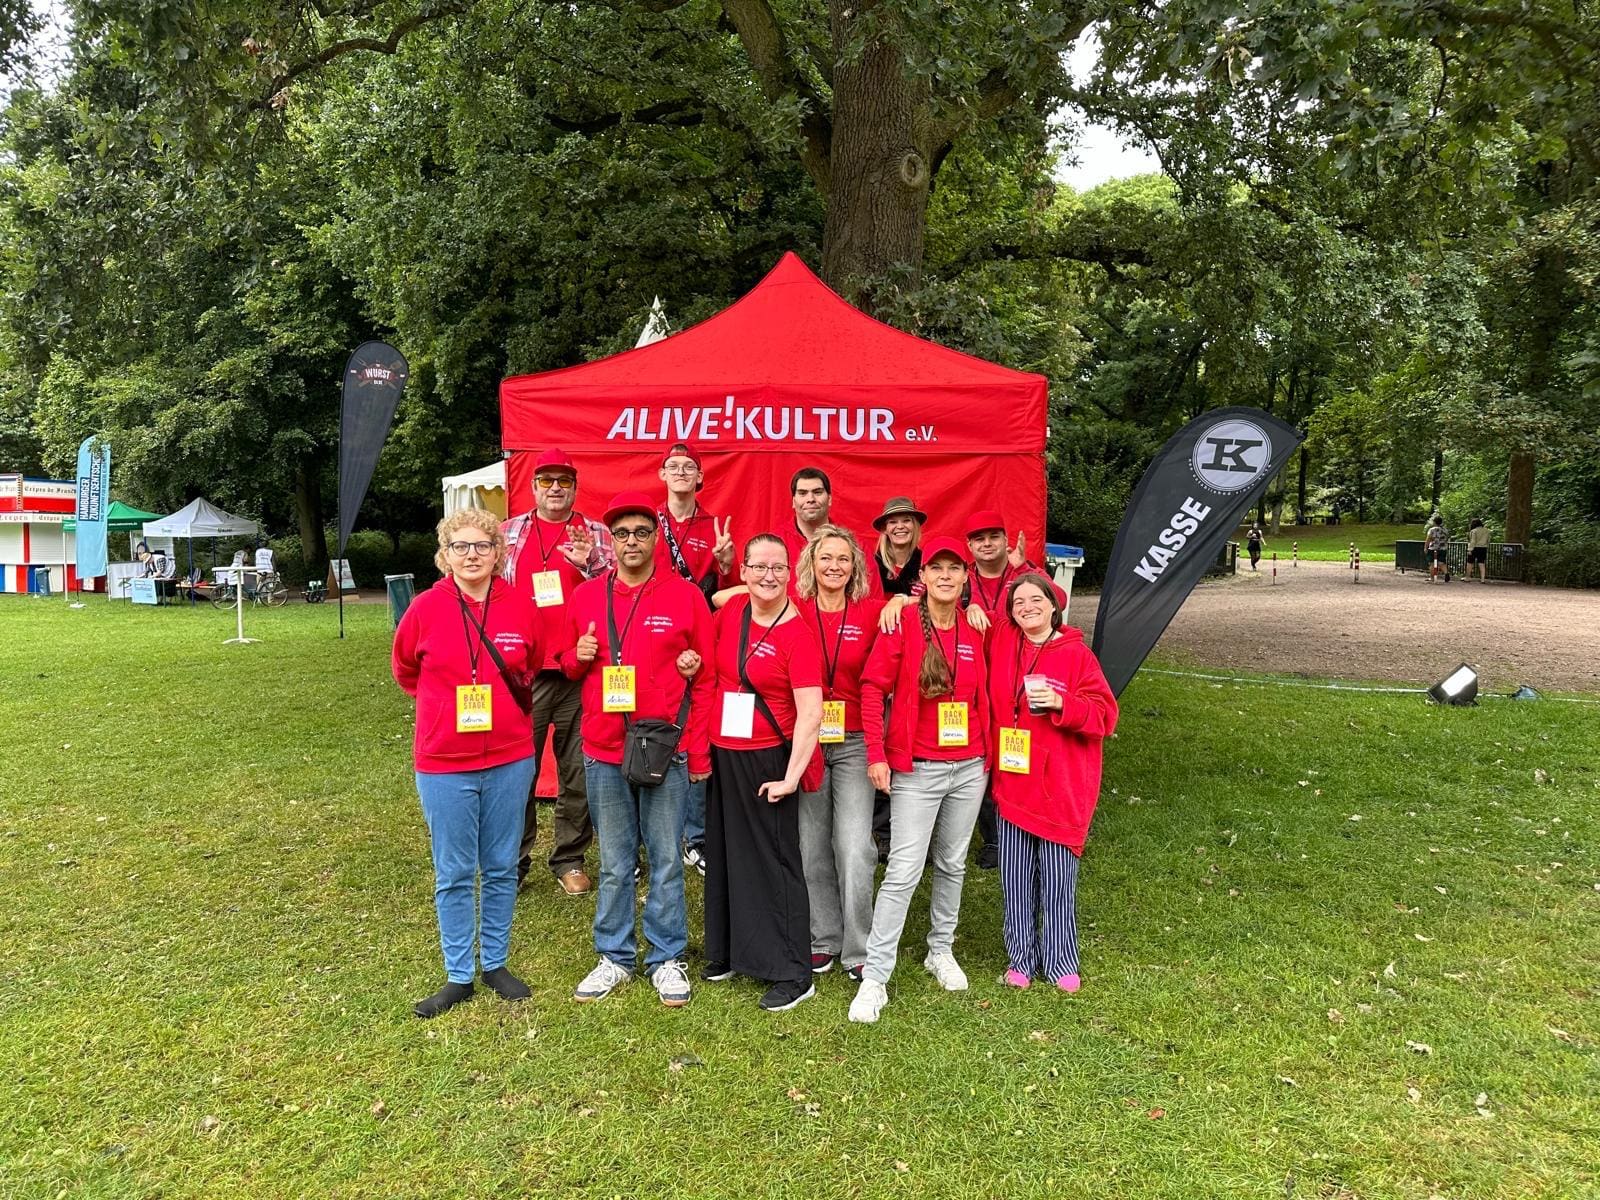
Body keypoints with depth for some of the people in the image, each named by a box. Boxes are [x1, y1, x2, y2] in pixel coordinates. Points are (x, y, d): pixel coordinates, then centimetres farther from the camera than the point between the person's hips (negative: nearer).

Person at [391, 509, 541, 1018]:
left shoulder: (521, 607, -5)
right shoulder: (426, 608, -8)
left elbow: (536, 665, 14)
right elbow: (404, 669, 10)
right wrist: (451, 703, 10)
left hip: (509, 758, 1)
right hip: (444, 764, -1)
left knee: (501, 868, 12)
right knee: (454, 874, 8)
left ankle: (496, 963, 29)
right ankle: (458, 976, 23)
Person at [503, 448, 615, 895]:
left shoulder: (596, 534, 10)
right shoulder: (509, 533, 12)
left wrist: (589, 565, -12)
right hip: (523, 670, 1)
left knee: (579, 771, 5)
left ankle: (570, 858, 19)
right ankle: (514, 858, 17)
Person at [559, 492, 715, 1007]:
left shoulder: (686, 596, -2)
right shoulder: (585, 596, 6)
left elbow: (704, 680, -1)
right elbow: (568, 665, 18)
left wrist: (699, 753, -3)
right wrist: (578, 656, -7)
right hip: (603, 752, 2)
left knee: (666, 861, 7)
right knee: (614, 864, 12)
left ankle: (666, 958, 22)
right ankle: (615, 956, 27)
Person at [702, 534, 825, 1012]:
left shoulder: (797, 634, -15)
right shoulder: (731, 611, 1)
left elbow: (811, 713, -19)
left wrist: (791, 778, -21)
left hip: (767, 760, -6)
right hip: (721, 755, 6)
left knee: (773, 861, 2)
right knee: (724, 855, 17)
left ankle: (793, 974, 14)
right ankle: (728, 952, 35)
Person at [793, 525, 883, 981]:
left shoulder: (872, 612, -1)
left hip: (853, 743, -1)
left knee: (855, 849, -5)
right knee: (812, 847, 9)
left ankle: (858, 950, 10)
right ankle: (823, 940, 25)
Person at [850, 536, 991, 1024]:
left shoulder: (977, 629, 4)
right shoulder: (902, 625, -9)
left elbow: (985, 693, 13)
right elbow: (873, 687, -10)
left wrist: (990, 751, 9)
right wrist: (876, 754, -13)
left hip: (970, 768, 4)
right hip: (916, 769, -4)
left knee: (952, 864, 17)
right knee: (904, 871, -6)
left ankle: (941, 949, 36)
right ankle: (875, 976, 2)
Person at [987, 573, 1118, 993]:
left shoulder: (1076, 655, -5)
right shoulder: (1003, 643, 3)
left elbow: (1104, 715, -6)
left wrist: (1062, 704, -21)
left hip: (1060, 787, -2)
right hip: (1011, 782, 3)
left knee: (1058, 878, 6)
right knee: (1016, 878, 9)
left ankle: (1059, 961, 23)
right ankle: (1021, 958, 24)